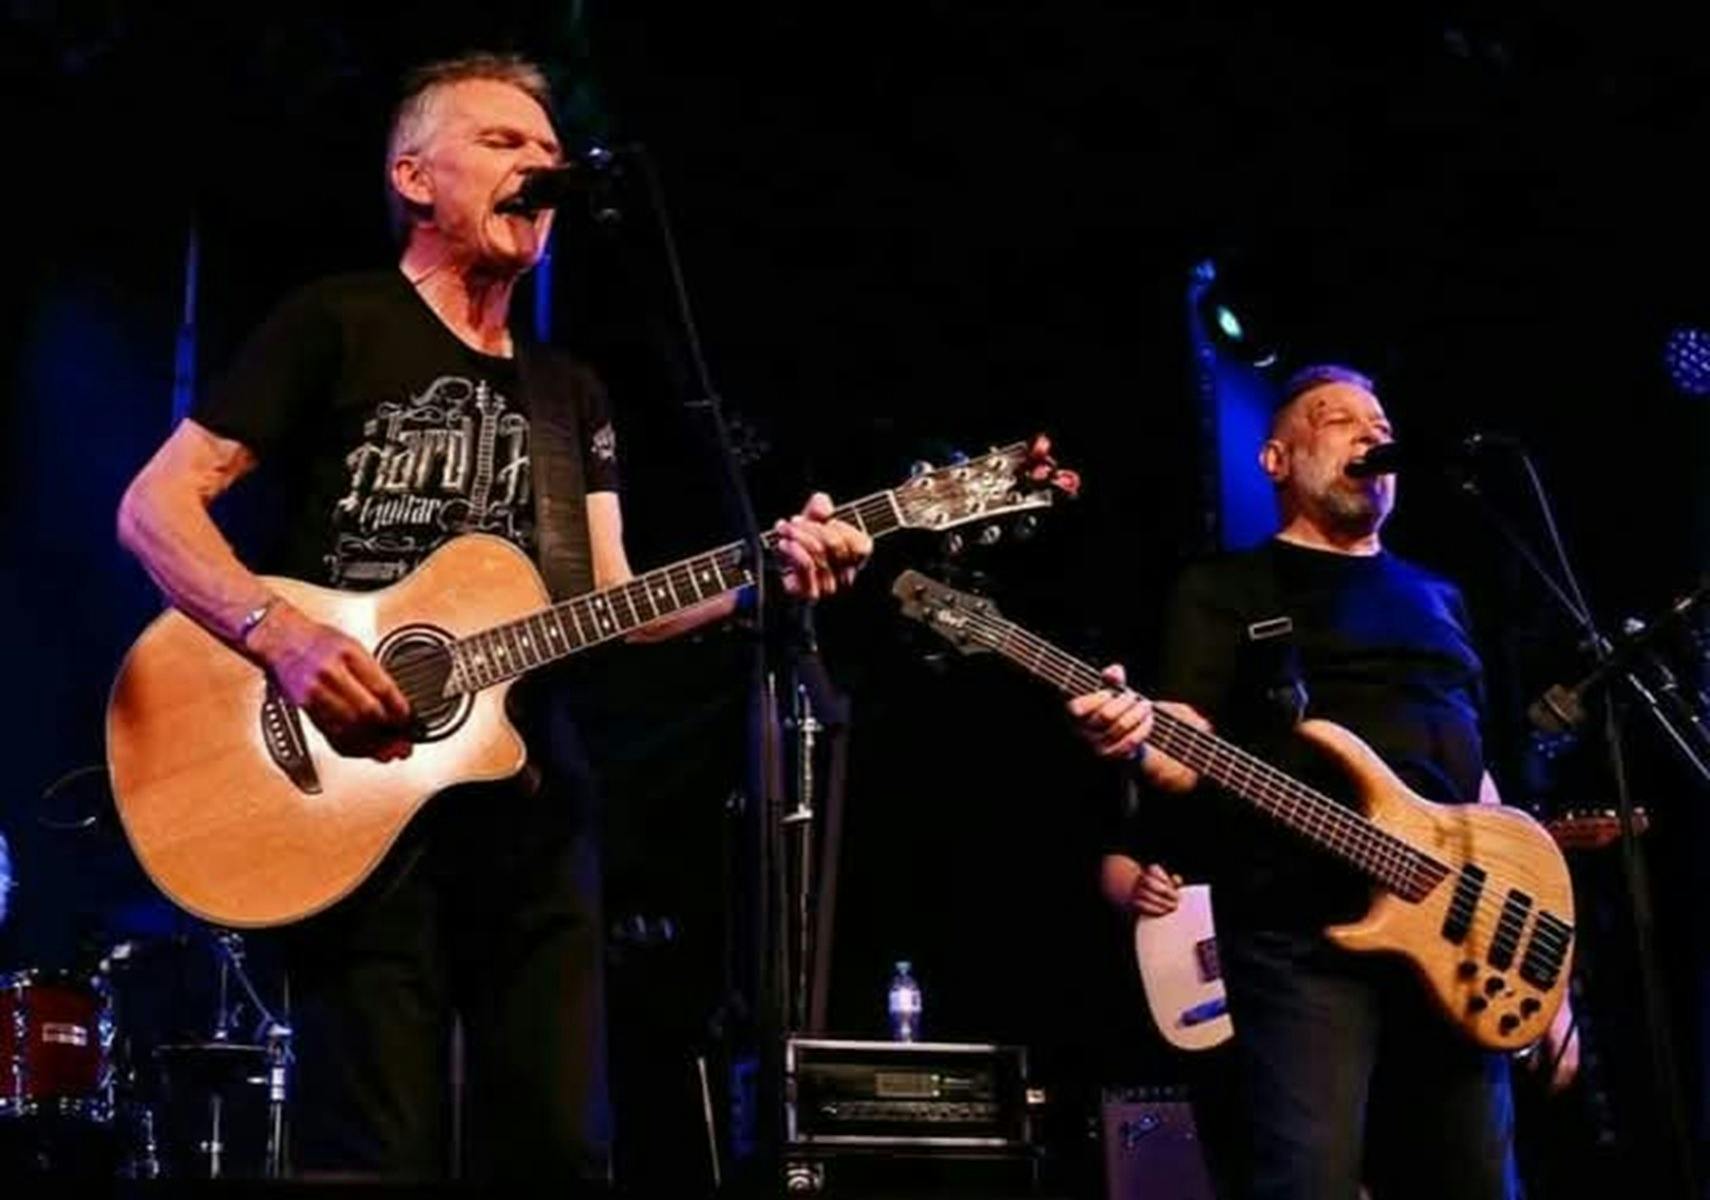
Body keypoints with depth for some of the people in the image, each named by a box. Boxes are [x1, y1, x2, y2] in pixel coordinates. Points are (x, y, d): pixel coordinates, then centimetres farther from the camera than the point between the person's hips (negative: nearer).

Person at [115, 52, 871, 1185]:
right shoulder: (335, 325, 1)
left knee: (563, 1145, 5)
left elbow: (606, 605, 11)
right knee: (380, 1152, -7)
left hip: (532, 799, 6)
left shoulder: (571, 394, 19)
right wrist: (281, 635, -20)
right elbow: (155, 504, -4)